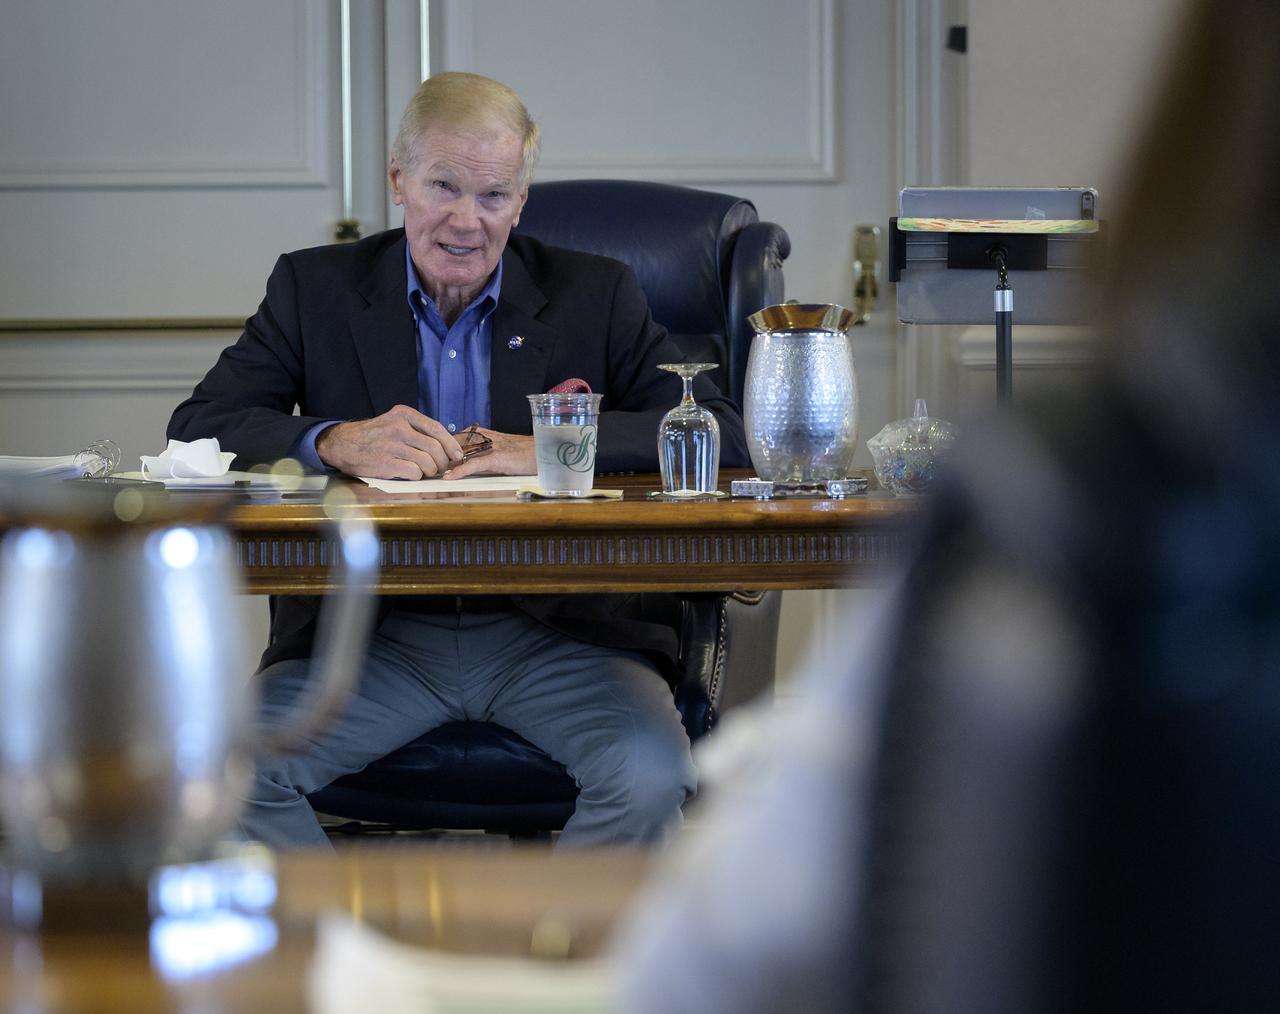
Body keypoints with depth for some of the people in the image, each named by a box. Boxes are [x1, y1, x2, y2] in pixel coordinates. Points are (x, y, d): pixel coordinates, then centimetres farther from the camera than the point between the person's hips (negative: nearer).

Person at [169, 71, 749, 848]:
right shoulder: (317, 288, 10)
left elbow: (723, 433, -3)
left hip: (556, 629, -1)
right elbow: (196, 429, 1)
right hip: (373, 630, 1)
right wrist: (335, 442, -18)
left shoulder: (595, 296, 8)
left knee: (650, 773, -30)